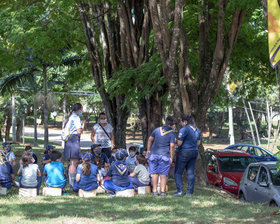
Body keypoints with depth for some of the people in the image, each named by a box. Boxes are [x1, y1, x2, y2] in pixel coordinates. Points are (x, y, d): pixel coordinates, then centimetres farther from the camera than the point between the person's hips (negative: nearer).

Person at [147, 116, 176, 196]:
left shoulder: (157, 129, 9)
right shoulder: (172, 133, -2)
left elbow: (150, 139, 11)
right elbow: (172, 146, -9)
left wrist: (148, 150, 19)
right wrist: (171, 157, -2)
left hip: (154, 154, 3)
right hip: (164, 155, -3)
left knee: (154, 173, 7)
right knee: (163, 174, 3)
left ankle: (154, 191, 7)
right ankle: (162, 191, 0)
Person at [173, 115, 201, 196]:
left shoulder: (184, 129, -16)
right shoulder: (197, 130, 9)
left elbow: (179, 143, -17)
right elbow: (198, 143, 17)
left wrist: (177, 140, 3)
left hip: (184, 152, -7)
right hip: (194, 152, 7)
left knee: (178, 172, -1)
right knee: (190, 172, 9)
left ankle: (179, 191, -9)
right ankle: (190, 191, 7)